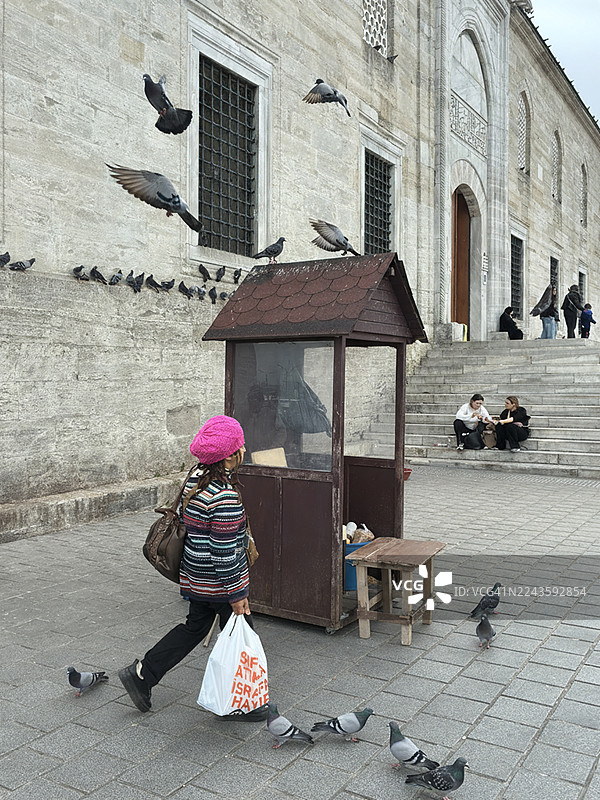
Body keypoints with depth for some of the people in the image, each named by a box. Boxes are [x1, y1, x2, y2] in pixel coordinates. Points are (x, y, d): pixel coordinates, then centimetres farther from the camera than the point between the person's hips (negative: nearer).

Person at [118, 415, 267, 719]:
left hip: (196, 578, 9)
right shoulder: (225, 497, -27)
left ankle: (141, 674, 28)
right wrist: (237, 596, -17)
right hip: (219, 583, -9)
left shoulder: (197, 477, 0)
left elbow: (182, 514, 13)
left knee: (194, 627, 24)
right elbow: (224, 553, -25)